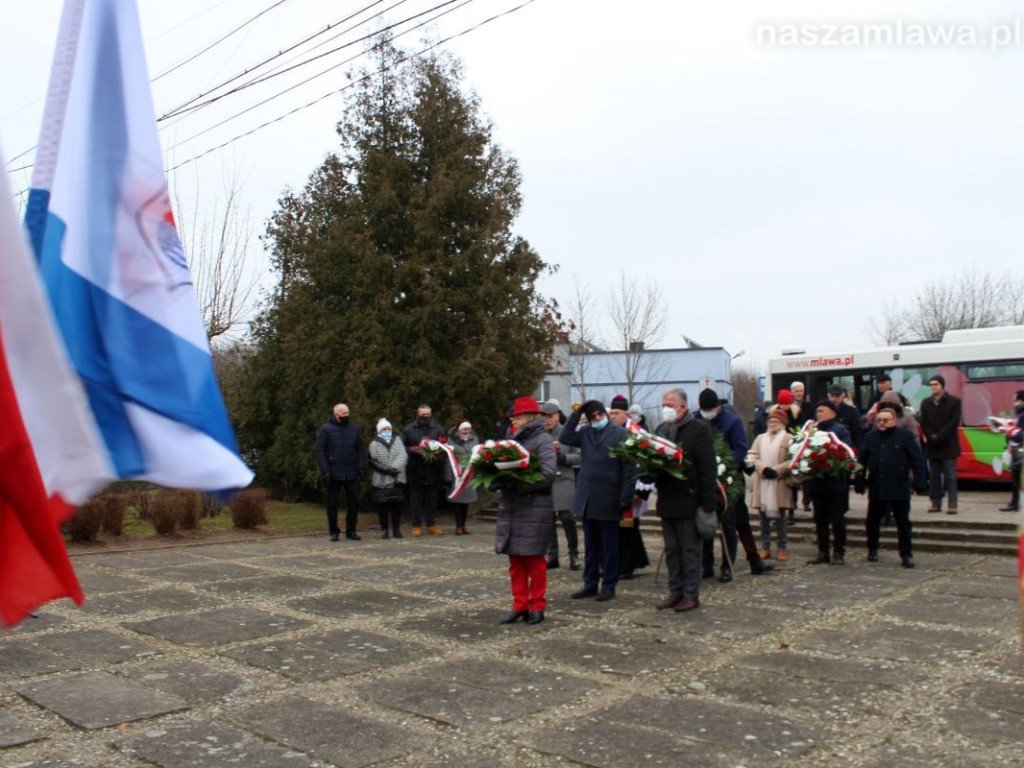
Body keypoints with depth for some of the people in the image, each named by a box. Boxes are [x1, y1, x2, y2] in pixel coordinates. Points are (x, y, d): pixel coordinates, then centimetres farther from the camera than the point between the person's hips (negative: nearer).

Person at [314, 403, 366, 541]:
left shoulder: (354, 429, 8)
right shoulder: (326, 429, -3)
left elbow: (360, 449, 12)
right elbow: (320, 451, -5)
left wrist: (361, 467, 1)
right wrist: (325, 471, -13)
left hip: (352, 473, 3)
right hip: (334, 473, -3)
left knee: (354, 501, 4)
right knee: (332, 503, 4)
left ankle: (351, 530, 16)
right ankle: (333, 531, 15)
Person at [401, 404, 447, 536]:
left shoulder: (439, 429, 7)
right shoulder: (408, 430, 3)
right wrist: (415, 450, -14)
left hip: (432, 470, 1)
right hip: (415, 470, -1)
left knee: (431, 499, 8)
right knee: (416, 499, 3)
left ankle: (431, 524, 18)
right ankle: (417, 526, 10)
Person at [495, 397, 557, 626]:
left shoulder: (543, 440, -8)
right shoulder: (514, 439, 13)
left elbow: (548, 474, -20)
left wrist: (516, 484, -20)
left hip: (534, 509, -6)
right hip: (510, 508, 7)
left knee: (534, 560, 3)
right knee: (515, 560, 10)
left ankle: (537, 607, 14)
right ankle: (520, 605, 19)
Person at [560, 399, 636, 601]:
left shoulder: (621, 434, -6)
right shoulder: (585, 433, 10)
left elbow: (629, 468, -9)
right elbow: (565, 438, -3)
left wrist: (626, 497, -14)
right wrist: (576, 413, -3)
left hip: (608, 499, -5)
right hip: (586, 498, 5)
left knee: (609, 546, 5)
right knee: (590, 545, 13)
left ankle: (609, 587, 14)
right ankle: (590, 584, 22)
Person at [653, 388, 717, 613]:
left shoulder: (698, 429, -8)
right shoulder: (661, 429, 13)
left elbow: (708, 467, -12)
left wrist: (707, 503, -16)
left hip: (688, 500, -7)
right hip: (667, 500, 7)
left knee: (690, 549, 1)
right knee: (671, 550, 12)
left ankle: (691, 595, 9)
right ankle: (675, 592, 21)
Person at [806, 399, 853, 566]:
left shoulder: (841, 430, -1)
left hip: (836, 481, -5)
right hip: (817, 481, 5)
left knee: (837, 518, 1)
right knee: (820, 519, 9)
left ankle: (838, 553, 9)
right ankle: (823, 552, 17)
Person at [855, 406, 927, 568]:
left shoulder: (906, 436, -4)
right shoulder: (870, 437, 7)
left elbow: (918, 461, -5)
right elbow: (861, 461, 8)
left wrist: (919, 483, -11)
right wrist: (859, 482, 5)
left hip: (899, 489, -3)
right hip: (876, 488, 3)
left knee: (903, 523, 4)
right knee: (872, 521, 12)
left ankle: (906, 554, 11)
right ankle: (872, 550, 27)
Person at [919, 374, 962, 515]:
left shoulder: (954, 401, 0)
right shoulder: (926, 403, 11)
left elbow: (954, 422, -8)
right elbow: (923, 423, 5)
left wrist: (939, 436, -15)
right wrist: (932, 436, -10)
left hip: (948, 444, -4)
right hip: (932, 445, 4)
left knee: (950, 475, -4)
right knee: (934, 476, 6)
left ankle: (952, 505, -2)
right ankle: (936, 503, 11)